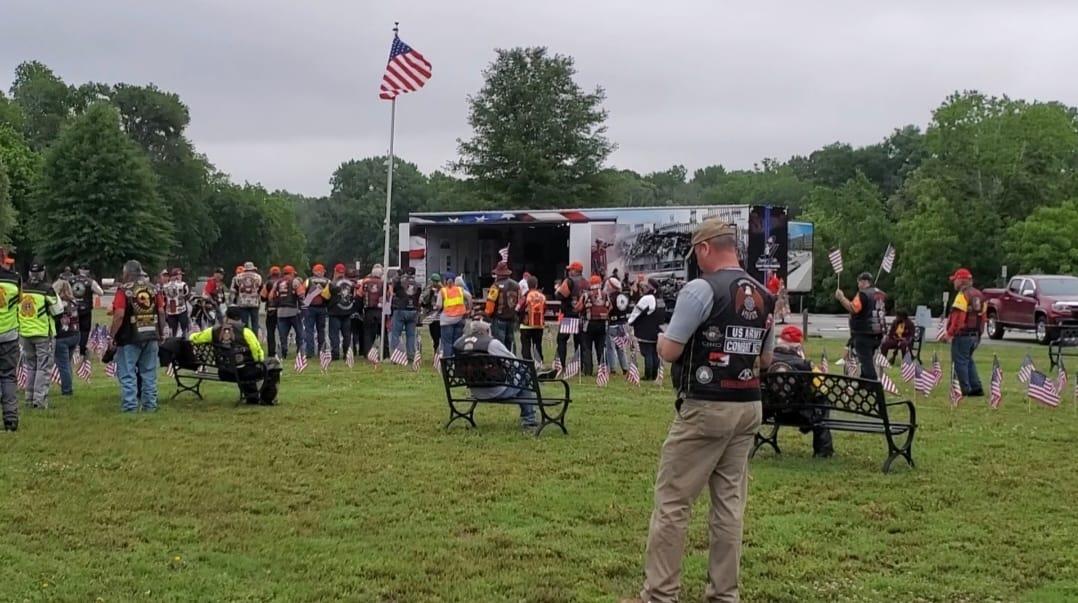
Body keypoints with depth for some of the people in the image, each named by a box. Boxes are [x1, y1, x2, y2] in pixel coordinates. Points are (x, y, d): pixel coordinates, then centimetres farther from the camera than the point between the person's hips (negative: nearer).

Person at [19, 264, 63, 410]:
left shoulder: (21, 289, 3)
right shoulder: (47, 289, -12)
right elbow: (57, 311, -10)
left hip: (25, 333, 5)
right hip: (43, 333, -5)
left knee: (30, 366, 17)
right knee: (44, 367, 1)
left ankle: (30, 398, 20)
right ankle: (40, 399, -5)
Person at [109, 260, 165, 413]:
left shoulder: (124, 290, -9)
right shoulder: (153, 288, 7)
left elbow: (119, 315, -15)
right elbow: (161, 312, 6)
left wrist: (112, 335, -7)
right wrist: (161, 333, 15)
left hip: (130, 338, -5)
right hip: (151, 337, 5)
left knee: (127, 374, 2)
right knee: (149, 373, 11)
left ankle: (130, 406, 0)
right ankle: (150, 405, 13)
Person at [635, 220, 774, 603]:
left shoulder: (701, 288, -13)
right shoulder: (764, 297, 10)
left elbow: (669, 352, -12)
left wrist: (662, 338, 9)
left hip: (705, 408, -7)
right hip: (748, 407, 7)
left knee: (671, 502, 0)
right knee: (730, 503, 11)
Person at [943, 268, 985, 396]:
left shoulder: (963, 295, -14)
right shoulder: (979, 295, 13)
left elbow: (958, 317, -22)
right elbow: (982, 315, 16)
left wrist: (949, 333, -20)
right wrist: (979, 333, 21)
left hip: (963, 334, -9)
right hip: (976, 335, 9)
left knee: (960, 362, -1)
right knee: (968, 360, 19)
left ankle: (966, 390, 0)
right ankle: (976, 388, 15)